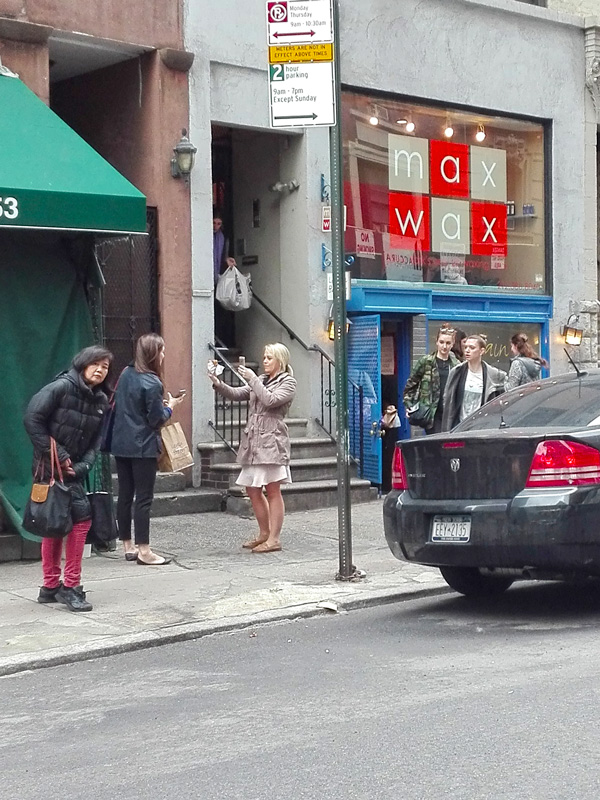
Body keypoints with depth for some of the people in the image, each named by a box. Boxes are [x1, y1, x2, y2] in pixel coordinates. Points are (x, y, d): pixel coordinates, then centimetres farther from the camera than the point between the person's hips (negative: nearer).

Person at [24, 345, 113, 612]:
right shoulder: (61, 387, -12)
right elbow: (32, 419, -15)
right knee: (81, 517, -14)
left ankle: (51, 587, 21)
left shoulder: (101, 401, 9)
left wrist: (81, 467, -10)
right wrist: (57, 456, -16)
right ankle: (70, 586, -8)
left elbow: (95, 442, 8)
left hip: (72, 469, 7)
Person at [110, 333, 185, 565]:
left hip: (120, 444, 7)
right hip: (143, 447, -7)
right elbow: (157, 419, -15)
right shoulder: (151, 383, -17)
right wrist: (170, 405, 4)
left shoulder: (126, 374, 5)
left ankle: (128, 546, 20)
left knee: (125, 494, 12)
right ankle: (143, 551, -2)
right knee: (144, 498, -3)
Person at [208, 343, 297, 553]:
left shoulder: (288, 382, 0)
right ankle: (264, 533, 23)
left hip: (271, 439, -7)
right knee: (252, 489, 10)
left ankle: (274, 539, -1)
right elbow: (237, 394, 11)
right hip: (253, 439, 7)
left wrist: (253, 379, -12)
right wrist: (219, 385, -5)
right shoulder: (260, 381, 20)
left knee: (272, 490, -5)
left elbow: (270, 400, -15)